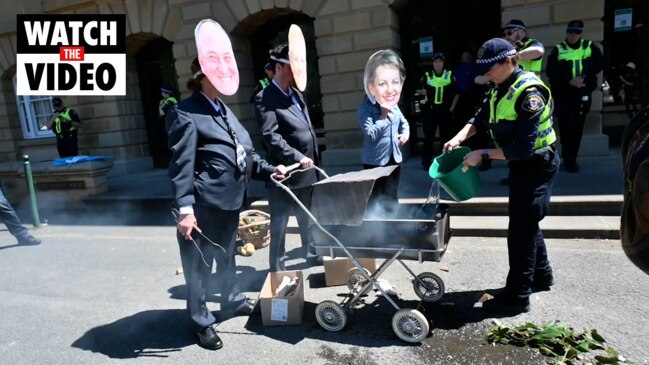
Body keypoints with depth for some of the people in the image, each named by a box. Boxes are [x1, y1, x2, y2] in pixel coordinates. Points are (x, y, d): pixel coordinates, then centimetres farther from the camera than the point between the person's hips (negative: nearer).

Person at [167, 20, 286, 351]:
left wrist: (270, 169, 10)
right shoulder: (185, 114, -13)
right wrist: (185, 209, -23)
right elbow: (181, 165, -18)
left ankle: (232, 300, 45)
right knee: (200, 264, 7)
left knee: (227, 256, 25)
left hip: (230, 201, 9)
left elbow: (243, 152, 19)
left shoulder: (224, 110, 15)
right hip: (204, 205, -9)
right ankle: (201, 322, 24)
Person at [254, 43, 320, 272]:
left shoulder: (296, 94, 13)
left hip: (307, 171, 8)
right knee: (280, 222, 4)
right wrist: (297, 158, -24)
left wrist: (313, 161, 14)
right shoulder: (264, 99, -12)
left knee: (308, 218, 21)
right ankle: (277, 268, 17)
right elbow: (271, 137, -21)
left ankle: (313, 254, 37)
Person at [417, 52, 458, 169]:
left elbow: (456, 93, 7)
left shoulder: (450, 75, 3)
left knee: (446, 135, 8)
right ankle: (426, 161, 9)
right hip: (430, 110, 0)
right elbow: (419, 90, 6)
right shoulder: (427, 76, 2)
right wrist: (421, 91, -17)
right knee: (428, 136, 1)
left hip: (445, 110, 0)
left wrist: (452, 108, 0)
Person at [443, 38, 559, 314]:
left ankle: (517, 296, 7)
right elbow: (481, 118, 8)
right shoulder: (501, 88, 3)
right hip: (521, 164, 9)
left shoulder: (529, 93, -25)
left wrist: (483, 154, -25)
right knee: (527, 223, 20)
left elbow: (524, 148, -30)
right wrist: (459, 139, -10)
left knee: (520, 230, -5)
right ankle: (541, 276, 39)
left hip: (537, 166, -9)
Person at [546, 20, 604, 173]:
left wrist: (584, 77, -14)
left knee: (578, 126, 6)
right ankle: (569, 160, -3)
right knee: (567, 126, -8)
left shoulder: (590, 47, 10)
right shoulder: (558, 49, 4)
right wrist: (569, 80, -15)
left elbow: (599, 63, 0)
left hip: (582, 93, 3)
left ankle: (571, 158, 15)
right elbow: (551, 71, -6)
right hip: (563, 93, -2)